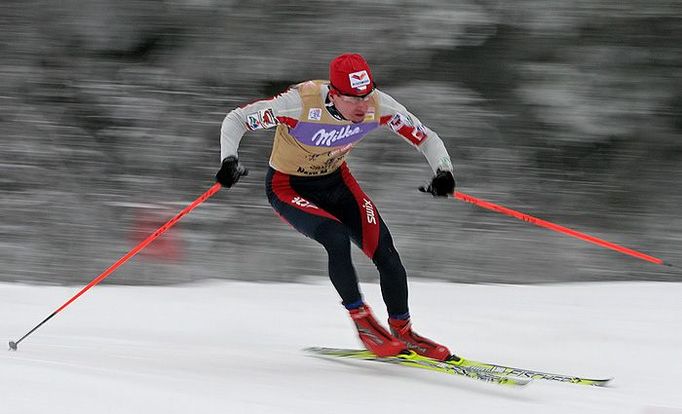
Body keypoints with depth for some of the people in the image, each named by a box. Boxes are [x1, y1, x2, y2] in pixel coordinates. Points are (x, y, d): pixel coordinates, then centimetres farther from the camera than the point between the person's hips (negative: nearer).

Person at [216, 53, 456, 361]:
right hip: (288, 187, -4)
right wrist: (229, 161, -39)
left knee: (384, 251, -10)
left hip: (335, 182, 4)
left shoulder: (378, 105, -23)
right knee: (337, 238, -29)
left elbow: (425, 137, -12)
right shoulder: (302, 102, -34)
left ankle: (402, 330, 9)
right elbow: (236, 120, -23)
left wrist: (443, 172, -31)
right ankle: (361, 319, -10)